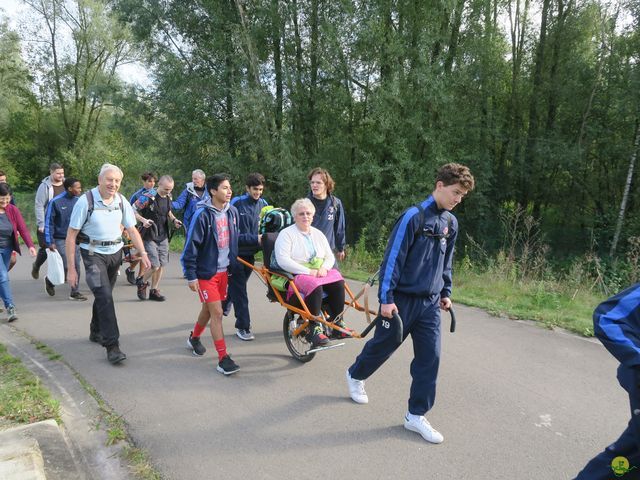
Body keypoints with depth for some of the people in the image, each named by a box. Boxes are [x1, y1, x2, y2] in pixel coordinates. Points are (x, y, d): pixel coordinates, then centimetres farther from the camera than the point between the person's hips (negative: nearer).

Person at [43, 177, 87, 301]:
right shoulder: (56, 202, -11)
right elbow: (49, 222, -7)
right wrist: (50, 242, -9)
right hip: (60, 239, -4)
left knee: (76, 265, 4)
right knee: (67, 265, -8)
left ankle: (75, 292, 15)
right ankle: (50, 280, 22)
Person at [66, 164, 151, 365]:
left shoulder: (121, 201, -1)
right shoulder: (85, 201, -15)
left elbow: (132, 230, 5)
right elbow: (71, 235, -12)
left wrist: (143, 253, -9)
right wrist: (71, 268, -13)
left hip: (115, 252, 5)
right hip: (93, 254, -5)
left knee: (103, 294, 18)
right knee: (105, 296, -16)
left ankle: (96, 332, 39)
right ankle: (112, 346, -13)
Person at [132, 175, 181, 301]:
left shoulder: (168, 197, 5)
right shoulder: (148, 197, -17)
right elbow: (132, 210, -12)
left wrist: (174, 220, 4)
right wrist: (143, 220, -28)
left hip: (163, 237, 7)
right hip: (150, 237, -7)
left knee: (162, 265, 8)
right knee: (155, 266, -10)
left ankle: (154, 291, 23)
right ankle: (142, 282, 20)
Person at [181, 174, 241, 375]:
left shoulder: (232, 212, 2)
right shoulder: (203, 215, -18)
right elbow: (191, 245, -15)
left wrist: (233, 265, 17)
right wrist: (191, 276, -14)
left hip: (223, 270, 6)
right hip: (206, 272, -6)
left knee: (208, 309, 20)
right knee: (217, 313, -8)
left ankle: (194, 338, 45)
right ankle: (223, 358, -2)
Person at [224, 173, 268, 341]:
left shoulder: (263, 204, 4)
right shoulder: (237, 203, -12)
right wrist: (254, 238, -24)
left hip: (250, 253, 6)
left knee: (236, 287, 20)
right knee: (239, 291, -4)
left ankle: (221, 309, 45)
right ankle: (243, 327, 2)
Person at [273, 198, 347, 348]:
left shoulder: (318, 234, 18)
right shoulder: (286, 234, -1)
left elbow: (330, 256, 18)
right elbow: (283, 260, -15)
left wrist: (324, 268, -7)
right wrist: (308, 271, -20)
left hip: (319, 273, 6)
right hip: (295, 275, -5)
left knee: (338, 282, -24)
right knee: (314, 286, -36)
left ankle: (336, 322, -15)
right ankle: (315, 328, -28)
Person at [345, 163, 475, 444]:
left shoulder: (450, 223, 7)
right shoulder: (414, 216, -16)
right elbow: (393, 258, -17)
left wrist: (445, 292, 20)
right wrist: (386, 298, -18)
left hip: (430, 303, 6)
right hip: (403, 299, -6)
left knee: (430, 357, 2)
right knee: (383, 346, 12)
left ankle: (416, 416, 15)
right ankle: (355, 375, 42)